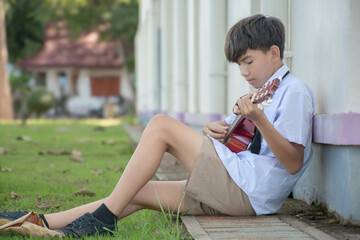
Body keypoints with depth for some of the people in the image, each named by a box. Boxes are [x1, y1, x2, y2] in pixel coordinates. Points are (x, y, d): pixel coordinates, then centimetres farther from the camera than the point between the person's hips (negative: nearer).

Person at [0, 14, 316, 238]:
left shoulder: (295, 92, -5)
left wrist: (259, 119, -26)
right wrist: (214, 128, 4)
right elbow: (232, 131, 27)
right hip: (235, 193, 9)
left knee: (161, 125, -12)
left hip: (249, 190, -9)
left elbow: (293, 162, -15)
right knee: (139, 192, 4)